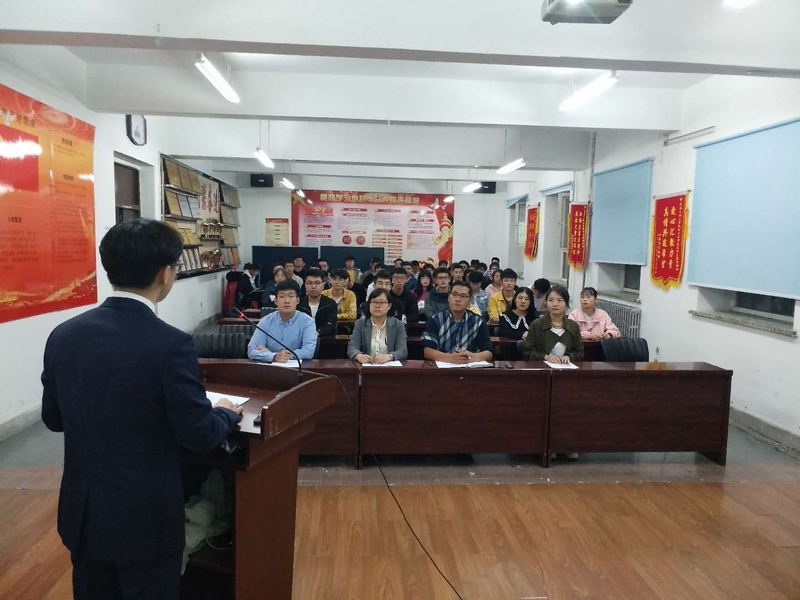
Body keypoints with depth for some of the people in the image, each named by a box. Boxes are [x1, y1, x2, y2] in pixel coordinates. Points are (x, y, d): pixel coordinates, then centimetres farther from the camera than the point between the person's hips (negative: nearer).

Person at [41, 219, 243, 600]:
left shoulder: (63, 335, -6)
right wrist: (228, 413, 3)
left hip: (83, 514, 6)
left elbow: (53, 418, 7)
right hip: (145, 519, -5)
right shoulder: (170, 344, -24)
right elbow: (199, 435, -17)